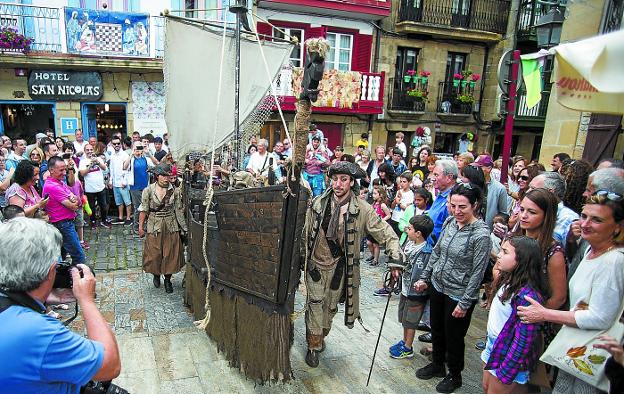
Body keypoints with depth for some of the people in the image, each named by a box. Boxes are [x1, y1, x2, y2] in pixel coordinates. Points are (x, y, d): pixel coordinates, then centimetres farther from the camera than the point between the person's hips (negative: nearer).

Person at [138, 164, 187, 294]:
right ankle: (156, 275, 34)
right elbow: (144, 210, -2)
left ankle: (168, 280, 22)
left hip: (171, 226, 1)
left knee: (170, 253, 5)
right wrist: (141, 226, -2)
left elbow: (178, 210, 1)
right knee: (154, 253, 7)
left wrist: (183, 227, 1)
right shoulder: (148, 190, -6)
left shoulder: (175, 191, -3)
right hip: (154, 226, -1)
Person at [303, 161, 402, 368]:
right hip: (315, 263, 0)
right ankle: (314, 346, 19)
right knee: (315, 304, 1)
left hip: (340, 267, 0)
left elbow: (386, 233, -10)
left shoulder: (362, 209, -12)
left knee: (331, 306, 16)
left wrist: (394, 259, -22)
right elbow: (306, 232, 4)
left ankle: (321, 336, 42)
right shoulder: (318, 203, -7)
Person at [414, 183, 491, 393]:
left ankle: (455, 375, 38)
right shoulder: (449, 222, -3)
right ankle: (437, 364, 46)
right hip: (437, 286, 6)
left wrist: (464, 303, -15)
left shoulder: (481, 234, -22)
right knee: (436, 329, 22)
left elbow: (477, 272, -18)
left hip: (458, 295, -6)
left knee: (454, 337, 13)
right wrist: (425, 278, 10)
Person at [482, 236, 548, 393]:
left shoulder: (527, 295, -28)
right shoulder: (508, 282, -1)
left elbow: (523, 341, -25)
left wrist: (505, 372, -19)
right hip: (494, 351, 8)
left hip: (508, 358, -8)